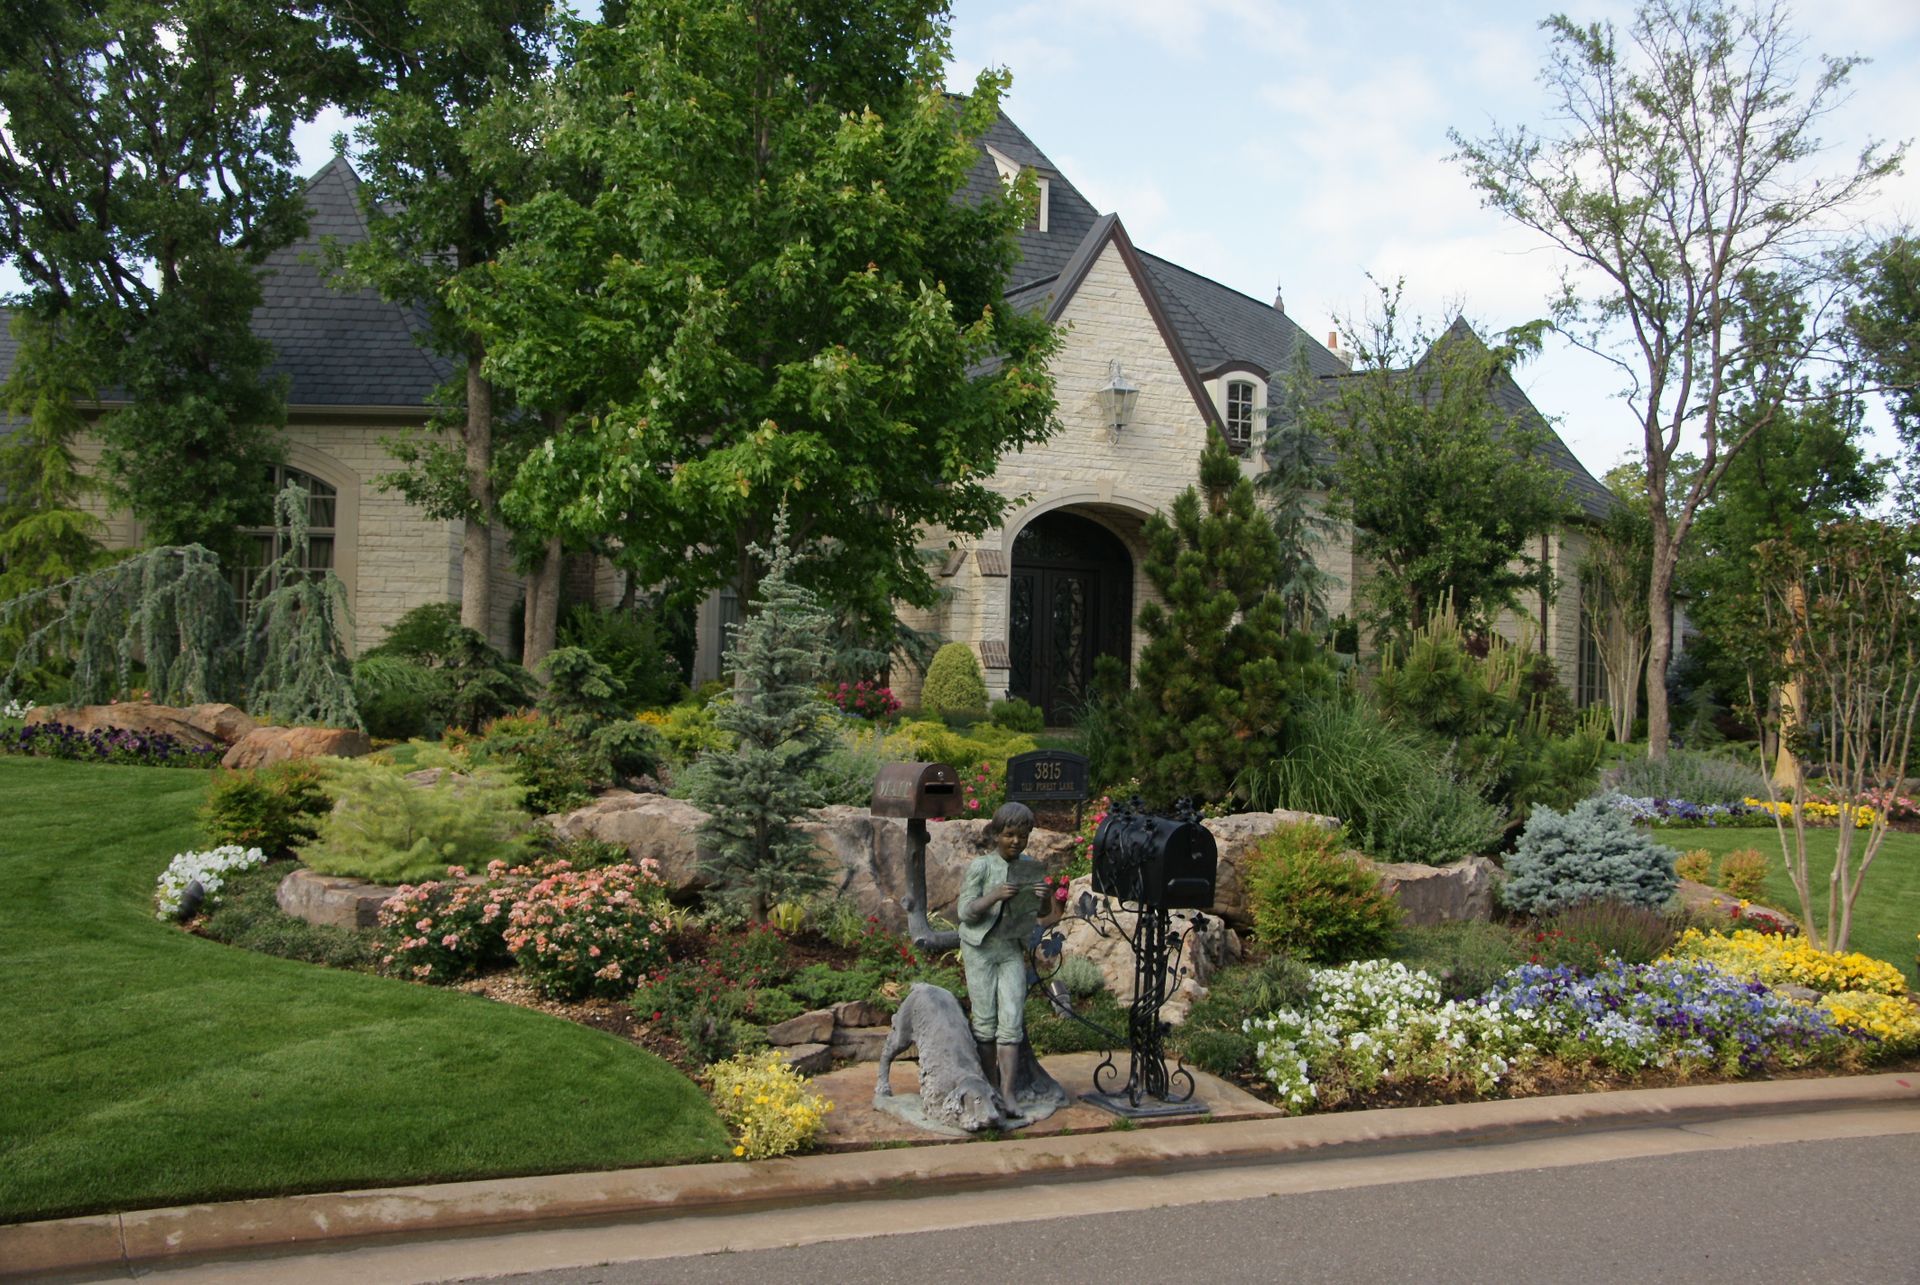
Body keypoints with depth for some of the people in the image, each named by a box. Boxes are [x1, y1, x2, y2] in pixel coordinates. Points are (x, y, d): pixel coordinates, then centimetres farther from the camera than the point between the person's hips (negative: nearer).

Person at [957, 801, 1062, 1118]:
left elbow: (1045, 915, 10)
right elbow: (965, 913, -11)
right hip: (980, 949, -2)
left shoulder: (1032, 867, 3)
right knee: (985, 1021, 1)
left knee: (1012, 1020, -7)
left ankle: (1007, 1092, -7)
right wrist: (995, 896, -27)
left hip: (1012, 950, 3)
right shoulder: (981, 867, -8)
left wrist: (1045, 899, -14)